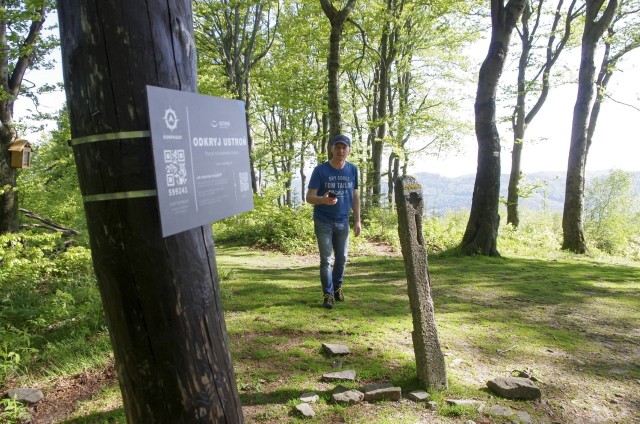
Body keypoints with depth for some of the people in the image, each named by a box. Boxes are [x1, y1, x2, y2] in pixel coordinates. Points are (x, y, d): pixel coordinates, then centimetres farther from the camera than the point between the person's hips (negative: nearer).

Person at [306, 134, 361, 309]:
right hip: (323, 222, -3)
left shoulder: (353, 170, 0)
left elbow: (355, 197, 8)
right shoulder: (320, 170, -11)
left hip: (343, 222, 4)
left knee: (342, 258, 13)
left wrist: (358, 221, 4)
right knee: (326, 259, 0)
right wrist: (323, 200, -34)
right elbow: (309, 197, -13)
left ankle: (337, 287, 33)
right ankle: (328, 294, 11)